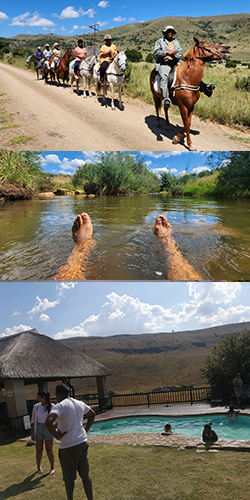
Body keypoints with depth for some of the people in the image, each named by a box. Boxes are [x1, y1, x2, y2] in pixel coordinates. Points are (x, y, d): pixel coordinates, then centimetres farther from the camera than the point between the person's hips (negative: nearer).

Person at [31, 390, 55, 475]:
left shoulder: (51, 406, -9)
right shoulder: (36, 406, -1)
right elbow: (33, 420, 4)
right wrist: (32, 433, 0)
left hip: (48, 429, -2)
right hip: (38, 430, 2)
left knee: (49, 450, 2)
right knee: (39, 450, 5)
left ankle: (52, 468, 18)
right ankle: (39, 467, 26)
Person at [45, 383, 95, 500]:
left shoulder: (60, 406, -15)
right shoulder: (80, 404, 7)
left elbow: (48, 422, -30)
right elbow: (92, 415, 24)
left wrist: (57, 436, -17)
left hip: (68, 447, -6)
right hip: (83, 443, 6)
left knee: (69, 479, 13)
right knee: (85, 475, 15)